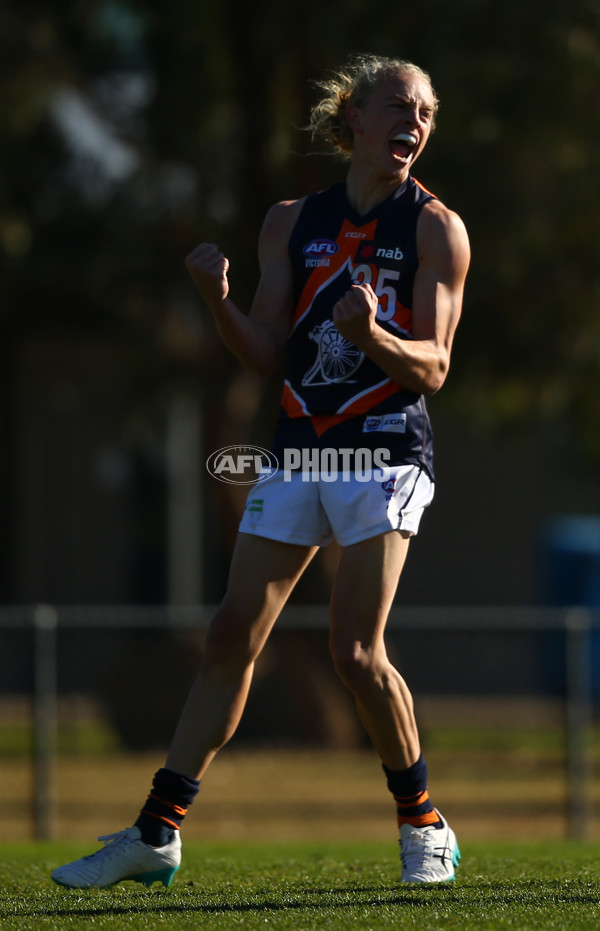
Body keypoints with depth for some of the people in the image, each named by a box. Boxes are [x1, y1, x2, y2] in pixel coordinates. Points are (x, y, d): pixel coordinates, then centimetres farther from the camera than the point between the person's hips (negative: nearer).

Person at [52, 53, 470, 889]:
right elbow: (267, 355, 7)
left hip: (385, 452, -4)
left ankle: (423, 823, 6)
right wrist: (220, 302, -12)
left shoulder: (436, 228, -2)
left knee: (355, 651, -14)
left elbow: (433, 368, -6)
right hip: (298, 451, 4)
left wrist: (372, 335, -26)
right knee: (232, 637, 2)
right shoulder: (293, 222, 10)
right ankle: (157, 833, 5)